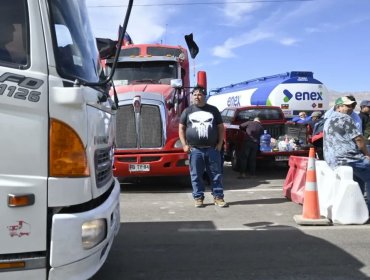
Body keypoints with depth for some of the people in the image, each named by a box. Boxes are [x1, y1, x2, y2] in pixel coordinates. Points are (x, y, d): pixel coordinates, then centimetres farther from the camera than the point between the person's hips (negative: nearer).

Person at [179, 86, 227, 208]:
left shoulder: (213, 110, 9)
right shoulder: (187, 111, 8)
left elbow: (221, 128, 9)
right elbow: (181, 128, 9)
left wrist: (220, 144, 0)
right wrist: (184, 145, 0)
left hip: (212, 149, 0)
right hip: (195, 150, 0)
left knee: (216, 174, 2)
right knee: (196, 175, 4)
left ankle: (218, 197, 10)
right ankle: (198, 197, 13)